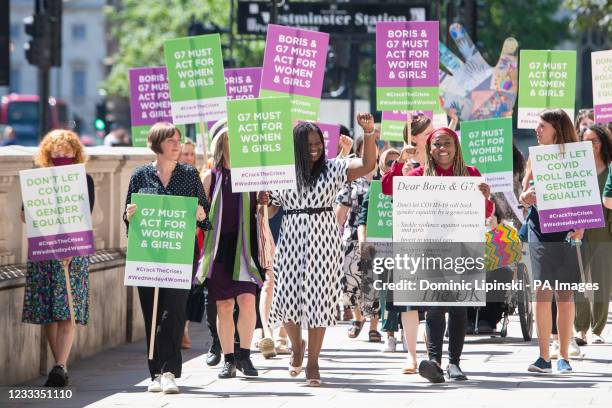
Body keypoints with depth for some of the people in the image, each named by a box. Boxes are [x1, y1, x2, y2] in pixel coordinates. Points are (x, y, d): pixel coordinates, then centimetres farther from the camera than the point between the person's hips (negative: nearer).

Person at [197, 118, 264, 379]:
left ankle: (244, 355, -1)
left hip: (245, 247, -1)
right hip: (219, 247, 1)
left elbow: (263, 211, 10)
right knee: (224, 306, 1)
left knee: (246, 300, -15)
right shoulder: (211, 178, 7)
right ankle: (228, 360, 10)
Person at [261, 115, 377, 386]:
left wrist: (368, 133, -20)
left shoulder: (332, 169, 2)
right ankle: (297, 346, 29)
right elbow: (271, 208, 14)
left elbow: (367, 165, -9)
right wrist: (262, 203, -8)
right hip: (291, 241, 1)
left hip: (323, 242, -1)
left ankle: (313, 363, 6)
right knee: (287, 298, -2)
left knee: (318, 300, -3)